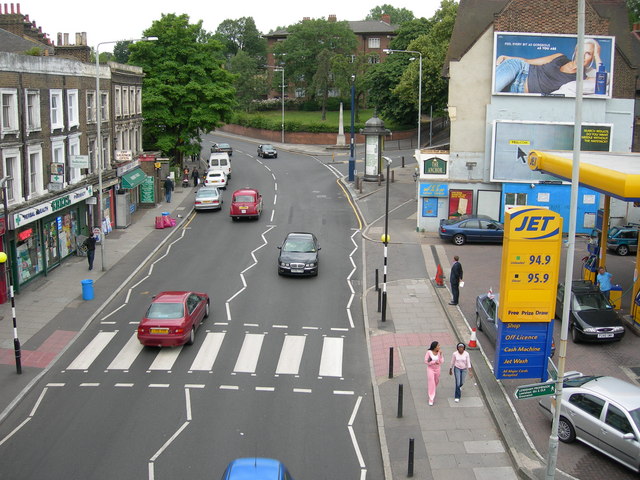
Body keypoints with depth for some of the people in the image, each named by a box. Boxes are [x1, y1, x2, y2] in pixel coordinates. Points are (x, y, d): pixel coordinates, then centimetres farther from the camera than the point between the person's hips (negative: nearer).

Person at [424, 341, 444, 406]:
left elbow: (441, 362, -12)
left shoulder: (439, 352, -10)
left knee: (436, 381, 22)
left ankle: (433, 391, 56)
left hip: (437, 369, 4)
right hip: (430, 369, -4)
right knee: (431, 383, -8)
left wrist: (440, 355, -25)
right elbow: (426, 361, -16)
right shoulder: (429, 352, -19)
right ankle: (431, 399, -3)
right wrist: (434, 362, -23)